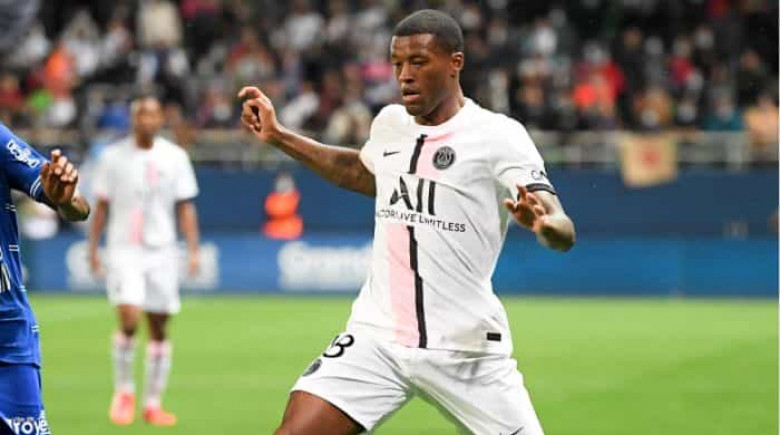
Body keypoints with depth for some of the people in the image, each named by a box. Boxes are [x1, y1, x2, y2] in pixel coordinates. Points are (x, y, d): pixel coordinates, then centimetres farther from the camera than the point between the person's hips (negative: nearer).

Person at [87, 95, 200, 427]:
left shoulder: (175, 157, 3)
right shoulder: (113, 157, 1)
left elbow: (185, 206, 5)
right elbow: (101, 205, 6)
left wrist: (193, 249, -2)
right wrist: (93, 248, 3)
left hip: (162, 251, 2)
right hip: (123, 250, -2)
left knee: (159, 329, 4)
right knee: (129, 319, -18)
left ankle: (153, 403, 13)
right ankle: (123, 390, 2)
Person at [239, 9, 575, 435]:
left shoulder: (498, 135, -9)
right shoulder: (389, 122, 9)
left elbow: (564, 233, -19)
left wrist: (543, 223, -42)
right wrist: (278, 136, 28)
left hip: (466, 348, -4)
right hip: (376, 335, 4)